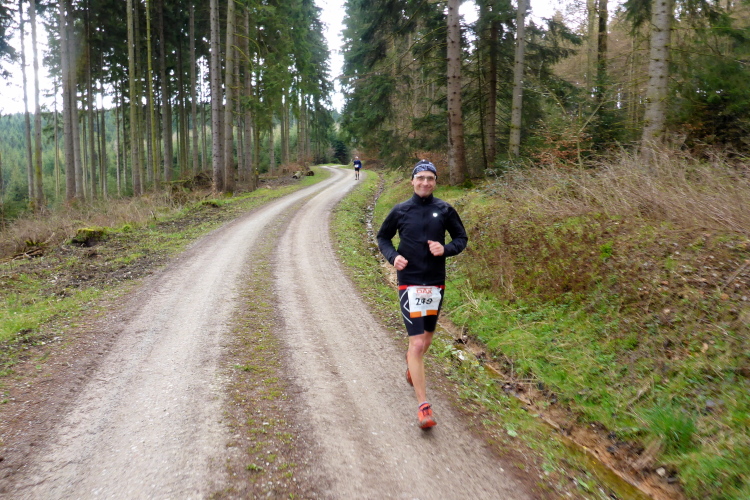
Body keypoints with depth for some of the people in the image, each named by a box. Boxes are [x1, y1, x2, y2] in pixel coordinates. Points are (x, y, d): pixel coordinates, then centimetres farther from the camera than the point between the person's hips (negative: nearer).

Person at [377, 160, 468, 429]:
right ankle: (423, 406, -3)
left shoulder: (445, 210, 0)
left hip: (436, 283, 3)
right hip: (409, 283, -2)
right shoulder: (400, 210, -2)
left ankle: (412, 363, 53)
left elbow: (461, 238, 8)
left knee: (426, 339, 19)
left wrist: (446, 249, -13)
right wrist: (393, 256, -10)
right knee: (417, 343, -10)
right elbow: (383, 237, 10)